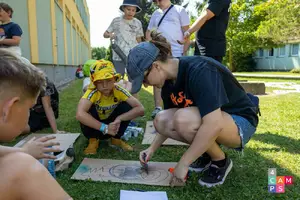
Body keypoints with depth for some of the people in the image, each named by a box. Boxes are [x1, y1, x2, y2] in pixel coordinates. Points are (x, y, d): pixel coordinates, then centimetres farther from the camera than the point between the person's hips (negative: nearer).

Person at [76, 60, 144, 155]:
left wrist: (119, 118, -40)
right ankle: (93, 140, -7)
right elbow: (79, 114, -47)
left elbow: (140, 109, -29)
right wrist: (105, 128, -45)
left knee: (127, 106, -23)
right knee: (89, 110, -32)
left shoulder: (119, 91, -22)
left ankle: (116, 139, -2)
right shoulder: (92, 92, -29)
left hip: (112, 125, 2)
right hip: (95, 127, -2)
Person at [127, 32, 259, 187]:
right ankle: (207, 151, 6)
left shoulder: (198, 71, -29)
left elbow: (213, 125, -37)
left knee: (184, 118, -33)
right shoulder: (169, 81, -3)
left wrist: (183, 164, -30)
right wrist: (152, 148, 0)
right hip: (209, 119, 8)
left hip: (240, 121, -7)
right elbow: (169, 124, 9)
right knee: (161, 121, -11)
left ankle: (220, 162, -7)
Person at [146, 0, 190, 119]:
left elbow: (187, 33, -1)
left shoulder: (179, 10, 4)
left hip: (176, 52, -4)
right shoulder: (155, 14, 16)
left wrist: (184, 52, -9)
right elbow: (148, 32, 25)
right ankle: (157, 108, 8)